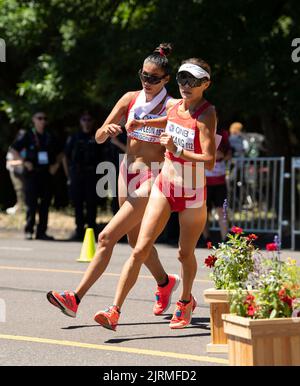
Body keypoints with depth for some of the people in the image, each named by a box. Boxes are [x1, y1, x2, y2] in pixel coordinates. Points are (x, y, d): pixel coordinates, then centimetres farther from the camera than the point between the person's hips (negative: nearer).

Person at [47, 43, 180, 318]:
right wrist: (107, 130, -18)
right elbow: (99, 137, 4)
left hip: (152, 177, -7)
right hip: (127, 172, 7)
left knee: (107, 237, -14)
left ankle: (75, 298, -16)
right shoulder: (130, 99, 4)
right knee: (135, 240, 18)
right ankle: (165, 282, 44)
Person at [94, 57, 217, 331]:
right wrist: (144, 123, 17)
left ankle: (185, 301, 42)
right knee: (141, 249, -6)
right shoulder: (174, 105, 0)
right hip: (164, 187, 5)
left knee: (185, 253, 12)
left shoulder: (207, 115, -19)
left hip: (193, 194, -4)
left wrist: (177, 151, -33)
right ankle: (114, 312, -12)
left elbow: (210, 161, -27)